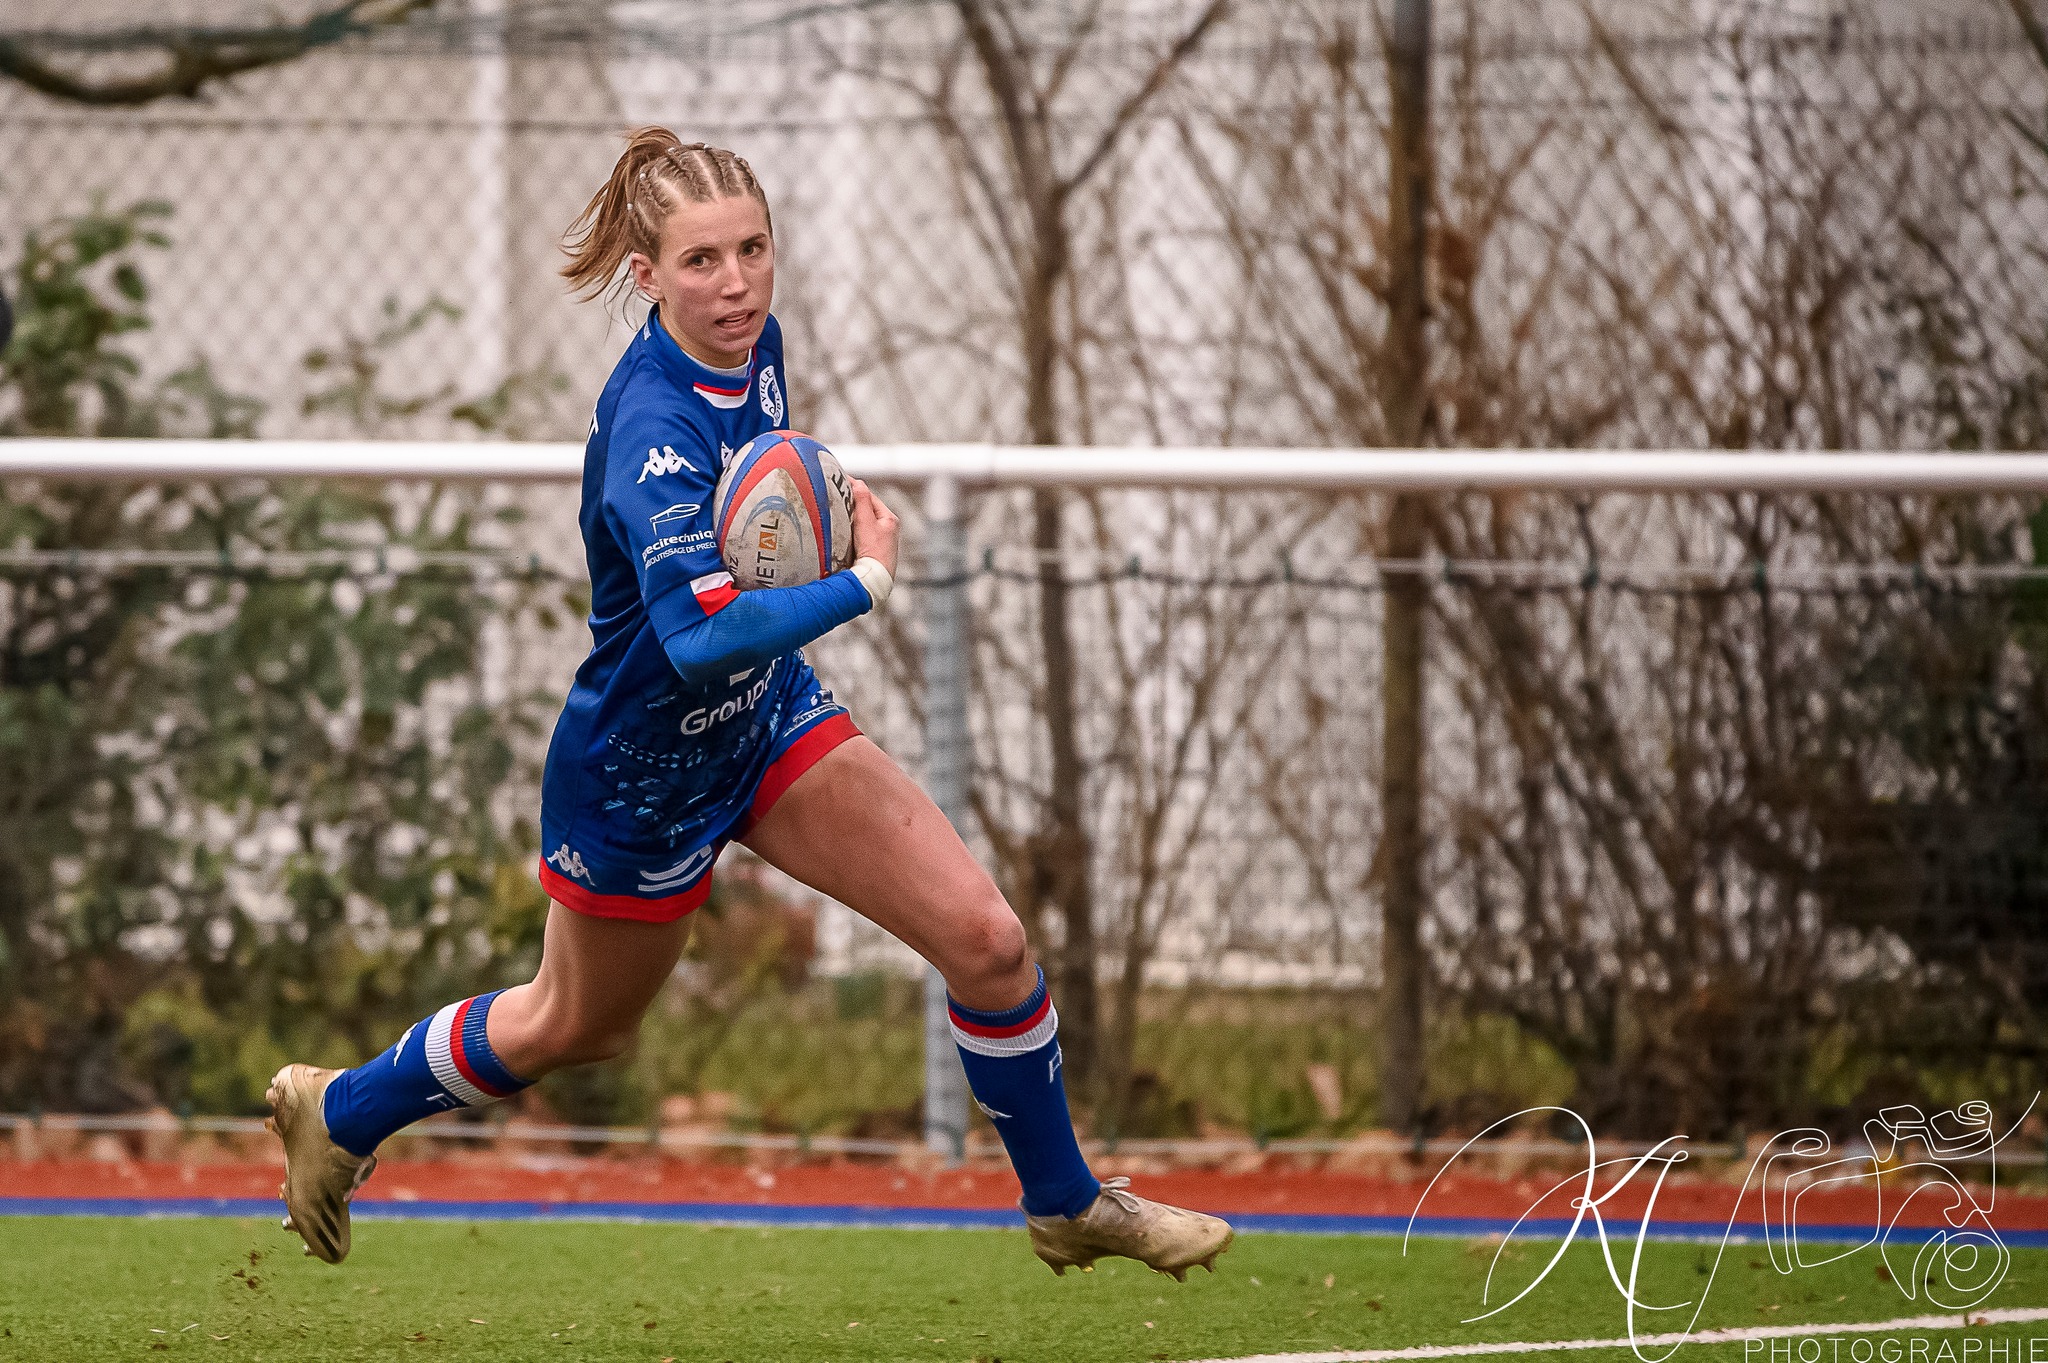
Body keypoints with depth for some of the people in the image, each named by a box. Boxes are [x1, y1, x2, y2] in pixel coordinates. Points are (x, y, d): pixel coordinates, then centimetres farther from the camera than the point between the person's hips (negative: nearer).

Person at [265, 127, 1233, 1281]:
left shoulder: (754, 346, -10)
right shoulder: (655, 429, -36)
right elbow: (702, 637, -49)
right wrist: (866, 580, -38)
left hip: (769, 716, 6)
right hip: (643, 775, -6)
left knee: (986, 939, -4)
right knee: (574, 1026, 19)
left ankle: (1065, 1202, 18)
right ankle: (340, 1113, 46)